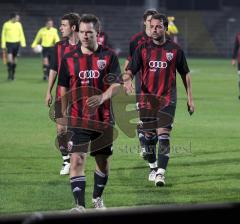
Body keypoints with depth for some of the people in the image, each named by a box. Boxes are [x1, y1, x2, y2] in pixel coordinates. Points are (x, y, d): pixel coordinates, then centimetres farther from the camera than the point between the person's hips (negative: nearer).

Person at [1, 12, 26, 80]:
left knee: (14, 59, 8)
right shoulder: (6, 24, -3)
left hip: (16, 43, 3)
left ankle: (13, 74, 19)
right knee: (9, 58, -17)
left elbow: (21, 34, 9)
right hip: (9, 43, -3)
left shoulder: (18, 24, 4)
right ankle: (9, 73, -9)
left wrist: (23, 43, 0)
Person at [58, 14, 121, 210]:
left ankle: (97, 198, 36)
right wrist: (63, 117, 8)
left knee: (103, 162, 13)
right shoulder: (69, 59, 3)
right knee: (77, 160, -14)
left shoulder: (109, 56, -1)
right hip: (77, 120, -1)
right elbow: (64, 90, 9)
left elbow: (117, 85, -10)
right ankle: (80, 205, -16)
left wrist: (102, 97, -29)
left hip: (103, 120, 1)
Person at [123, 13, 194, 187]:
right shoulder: (142, 49, 4)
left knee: (163, 135, -13)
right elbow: (130, 70, -1)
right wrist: (127, 80, -24)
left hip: (167, 99, -2)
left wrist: (190, 98, 8)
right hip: (147, 99, 2)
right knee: (149, 136, 9)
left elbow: (185, 74, 10)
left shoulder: (175, 50, 2)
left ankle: (161, 173, -16)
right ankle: (153, 167, 29)